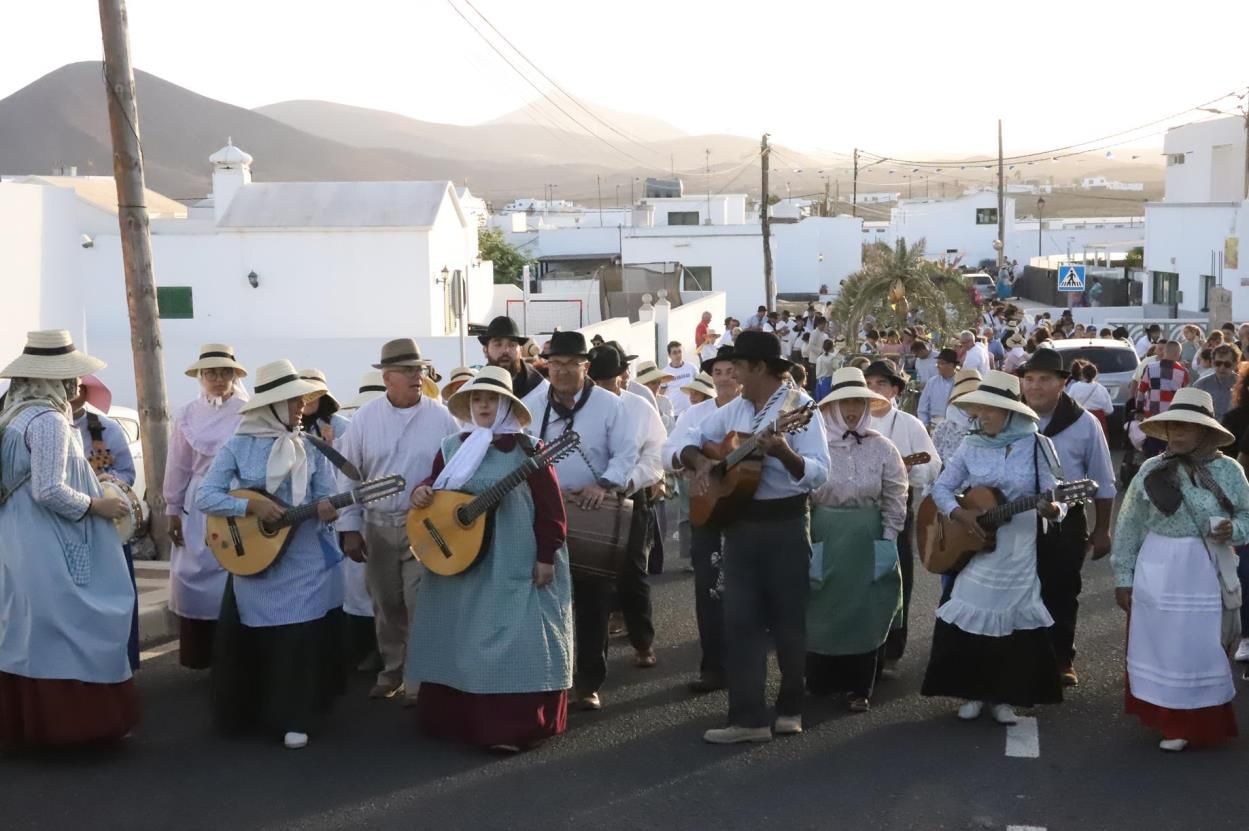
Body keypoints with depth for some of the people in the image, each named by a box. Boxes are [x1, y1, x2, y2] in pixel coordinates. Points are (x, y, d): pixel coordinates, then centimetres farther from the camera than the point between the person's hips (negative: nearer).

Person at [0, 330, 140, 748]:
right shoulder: (49, 421, -17)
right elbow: (49, 491, -23)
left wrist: (87, 480, 19)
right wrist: (96, 505, -11)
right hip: (50, 549, -9)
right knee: (64, 626, -2)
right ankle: (78, 718, 3)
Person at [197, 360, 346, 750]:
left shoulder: (311, 448, 3)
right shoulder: (238, 447, -5)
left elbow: (327, 497, 3)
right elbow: (205, 497, -8)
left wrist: (325, 507, -20)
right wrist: (250, 505, -20)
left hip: (307, 563, 2)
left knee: (304, 639, 0)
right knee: (255, 641, 6)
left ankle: (293, 718, 11)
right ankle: (246, 713, 25)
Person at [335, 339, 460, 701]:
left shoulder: (441, 417, -4)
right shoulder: (365, 417, -1)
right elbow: (348, 475, 2)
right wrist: (349, 528, -1)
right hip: (377, 525, 2)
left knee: (420, 604, -5)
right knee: (386, 605, 13)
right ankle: (392, 671, 28)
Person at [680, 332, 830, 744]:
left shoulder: (799, 406, -10)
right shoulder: (732, 410, 8)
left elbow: (819, 473, -18)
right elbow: (688, 444, 16)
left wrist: (783, 453, -34)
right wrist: (702, 461, -5)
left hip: (785, 525, -6)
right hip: (739, 524, 6)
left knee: (790, 621, 6)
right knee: (739, 621, 2)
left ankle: (791, 708, 23)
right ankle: (748, 717, 5)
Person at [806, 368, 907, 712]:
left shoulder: (882, 447, 0)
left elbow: (895, 498, 2)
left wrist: (888, 540, -4)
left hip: (867, 538, 1)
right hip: (823, 536, -1)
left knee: (864, 608, 4)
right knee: (822, 607, 6)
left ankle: (858, 687, 14)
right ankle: (821, 682, 23)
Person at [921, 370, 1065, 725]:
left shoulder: (1037, 445, -6)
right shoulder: (971, 445, 2)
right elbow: (941, 486, 6)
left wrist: (1052, 509, -32)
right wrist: (959, 513, -13)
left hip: (1018, 551, -2)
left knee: (1013, 619, 3)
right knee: (967, 616, 2)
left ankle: (1004, 698, 18)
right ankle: (972, 693, 19)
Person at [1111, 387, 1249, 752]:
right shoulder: (1151, 470, -1)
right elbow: (1128, 526, 3)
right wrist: (1123, 577, 1)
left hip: (1204, 573, -1)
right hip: (1156, 572, 2)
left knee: (1200, 649, 3)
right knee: (1156, 647, 8)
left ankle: (1193, 725, 16)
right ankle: (1164, 717, 23)